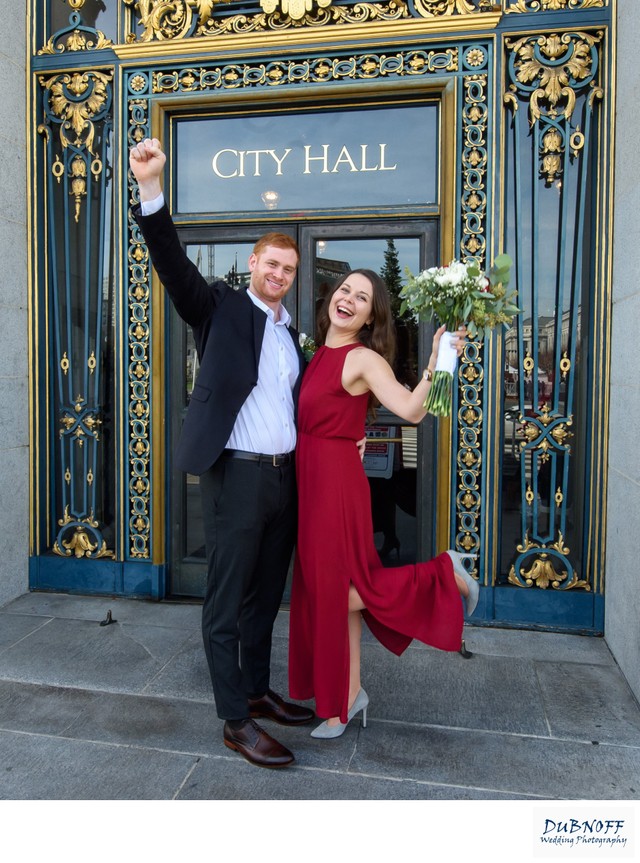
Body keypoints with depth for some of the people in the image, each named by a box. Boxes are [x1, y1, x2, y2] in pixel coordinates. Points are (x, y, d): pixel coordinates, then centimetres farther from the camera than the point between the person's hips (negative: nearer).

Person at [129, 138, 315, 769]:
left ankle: (258, 690, 35)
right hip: (235, 475, -6)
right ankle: (237, 722, 16)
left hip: (285, 477, 7)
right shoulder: (221, 308, 1)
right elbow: (173, 264, -14)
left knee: (266, 596, 18)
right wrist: (151, 188, -26)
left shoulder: (291, 334, 18)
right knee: (226, 604, 3)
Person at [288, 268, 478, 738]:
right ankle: (349, 694, 30)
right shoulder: (322, 353, 10)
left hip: (337, 484, -8)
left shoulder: (364, 359, -12)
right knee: (330, 588, 14)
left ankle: (445, 575, 17)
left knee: (339, 588, 2)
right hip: (313, 481, 8)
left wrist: (436, 361, -37)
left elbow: (411, 409, -28)